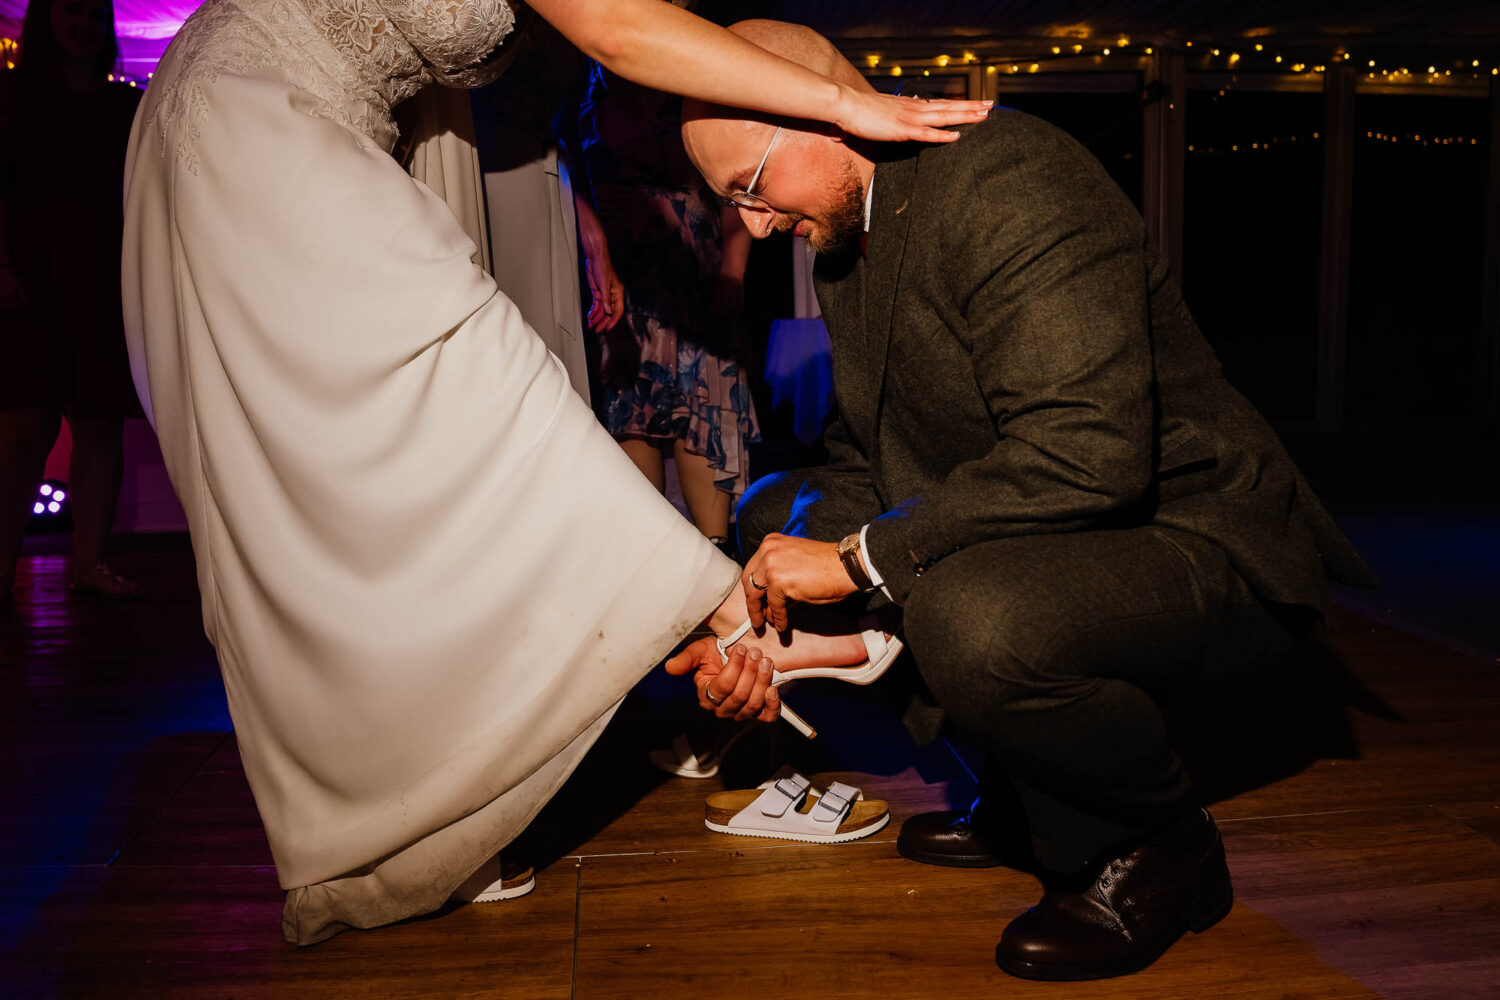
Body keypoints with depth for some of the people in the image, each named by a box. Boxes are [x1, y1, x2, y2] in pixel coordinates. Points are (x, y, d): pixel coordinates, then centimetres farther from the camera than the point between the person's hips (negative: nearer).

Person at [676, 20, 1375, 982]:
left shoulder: (1008, 175, -22)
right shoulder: (847, 240, 8)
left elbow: (1085, 453, -33)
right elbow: (865, 462, 11)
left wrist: (860, 557, -26)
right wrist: (767, 626, -4)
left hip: (1203, 549, -9)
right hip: (1032, 534, 10)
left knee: (973, 619, -38)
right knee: (778, 510, 8)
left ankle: (1165, 847, -3)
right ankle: (1028, 802, 13)